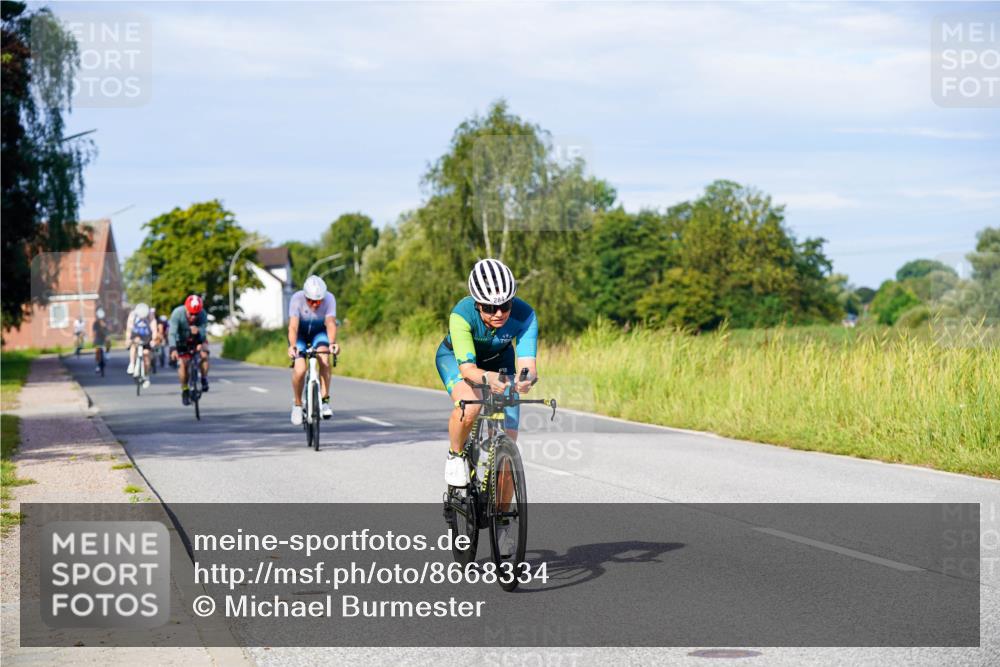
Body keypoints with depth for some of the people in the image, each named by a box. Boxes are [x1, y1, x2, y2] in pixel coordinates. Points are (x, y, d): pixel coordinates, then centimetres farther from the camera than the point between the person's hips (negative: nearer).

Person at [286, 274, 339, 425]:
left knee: (324, 358, -30)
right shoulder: (297, 299, -30)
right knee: (300, 369, -22)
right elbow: (293, 325, -38)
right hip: (300, 334, -1)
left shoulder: (329, 299, -27)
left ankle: (324, 401, -21)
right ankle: (297, 404, 3)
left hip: (319, 332, 1)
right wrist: (292, 345, -57)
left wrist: (332, 343, -57)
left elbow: (330, 323, -38)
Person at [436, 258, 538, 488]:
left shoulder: (524, 315, -33)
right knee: (470, 406, -36)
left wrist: (527, 378, -64)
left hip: (499, 361, 2)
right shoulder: (462, 314, -38)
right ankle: (455, 456, -6)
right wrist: (487, 378, -66)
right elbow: (467, 367, -44)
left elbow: (527, 361, -40)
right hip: (456, 357, -2)